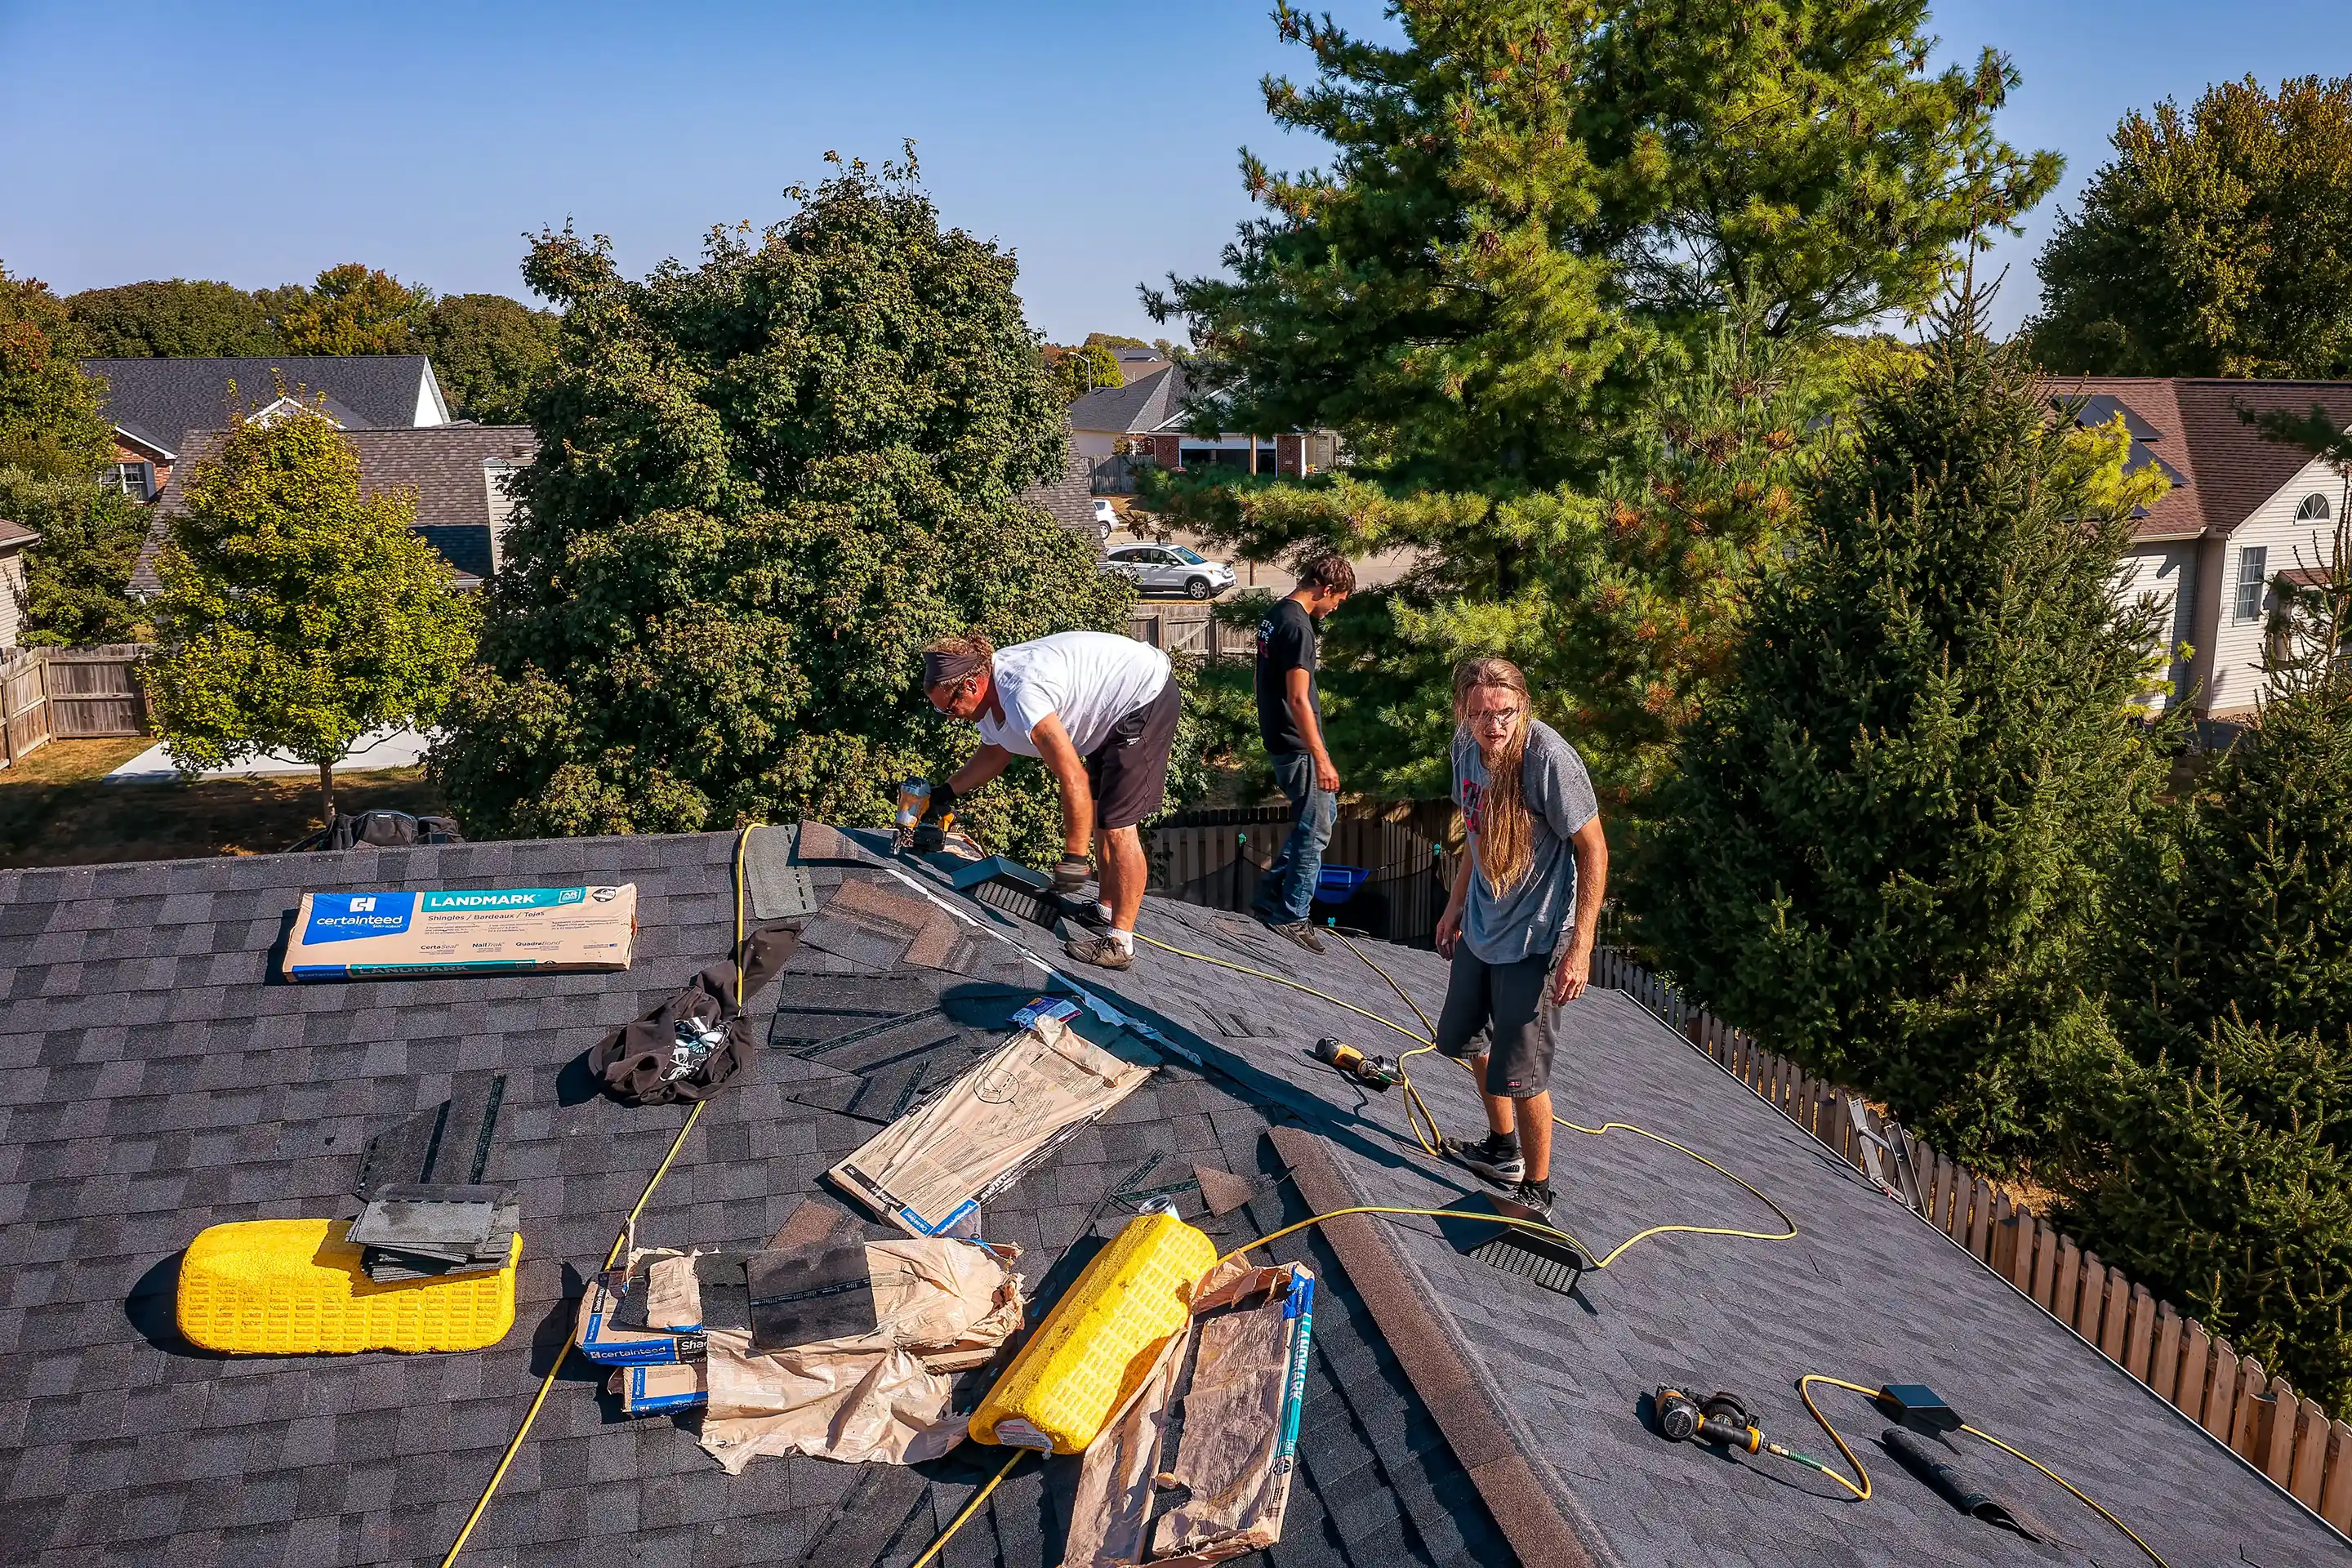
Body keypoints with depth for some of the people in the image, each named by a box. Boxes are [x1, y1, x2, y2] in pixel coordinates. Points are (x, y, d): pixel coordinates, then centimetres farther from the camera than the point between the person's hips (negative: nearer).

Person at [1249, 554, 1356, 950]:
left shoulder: (1276, 615, 9)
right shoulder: (1298, 626, -21)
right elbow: (1298, 699, -25)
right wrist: (1321, 758, -22)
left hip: (1279, 738, 10)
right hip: (1297, 746, -10)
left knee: (1325, 811, 20)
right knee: (1315, 830, 1)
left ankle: (1271, 893, 23)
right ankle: (1292, 917, 11)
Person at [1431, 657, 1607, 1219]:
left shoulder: (1548, 757, -28)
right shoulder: (1468, 744, -6)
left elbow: (1593, 851, -21)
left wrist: (1580, 948, -23)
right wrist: (1456, 903, 18)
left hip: (1532, 936, -8)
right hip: (1481, 923, 8)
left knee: (1520, 1069, -2)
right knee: (1469, 1037, 23)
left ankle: (1537, 1189, 19)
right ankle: (1504, 1149, 45)